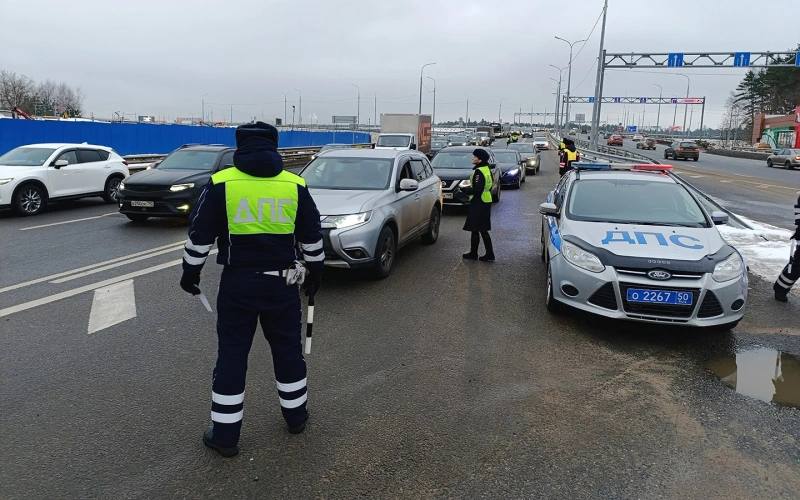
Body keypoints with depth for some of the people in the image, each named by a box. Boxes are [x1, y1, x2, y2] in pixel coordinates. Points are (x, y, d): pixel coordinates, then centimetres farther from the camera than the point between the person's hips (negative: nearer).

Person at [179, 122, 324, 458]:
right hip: (281, 283, 2)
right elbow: (312, 237, 8)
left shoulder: (221, 183, -5)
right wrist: (315, 271, 21)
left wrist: (190, 272, 12)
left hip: (238, 283, -2)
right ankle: (295, 415, 32)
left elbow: (199, 235, -1)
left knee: (231, 354, 8)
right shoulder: (295, 185, 0)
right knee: (287, 348, 17)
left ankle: (225, 434, 16)